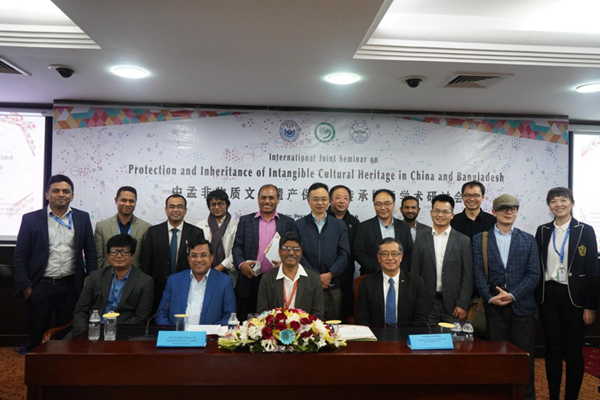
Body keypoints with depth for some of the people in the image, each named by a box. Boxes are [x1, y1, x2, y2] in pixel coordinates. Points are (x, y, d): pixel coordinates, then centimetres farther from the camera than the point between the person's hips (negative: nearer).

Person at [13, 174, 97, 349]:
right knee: (37, 337, 10)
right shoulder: (30, 219, 0)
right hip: (40, 287, -1)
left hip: (71, 287, 1)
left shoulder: (82, 218, 4)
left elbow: (90, 253, 8)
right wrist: (25, 287, -5)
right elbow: (20, 257, 1)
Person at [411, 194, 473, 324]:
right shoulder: (421, 241, 8)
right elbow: (415, 274, 7)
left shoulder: (463, 241, 4)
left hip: (453, 305, -1)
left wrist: (463, 305, -6)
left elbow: (468, 276, 1)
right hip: (427, 304, 1)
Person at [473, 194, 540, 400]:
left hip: (521, 306, 1)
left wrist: (512, 294, -11)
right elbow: (478, 273, 0)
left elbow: (533, 274, 1)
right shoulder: (480, 239, 6)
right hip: (494, 307, -1)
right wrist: (490, 298, -13)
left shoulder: (528, 240, 9)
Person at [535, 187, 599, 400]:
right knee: (552, 349, 9)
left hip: (573, 296, -2)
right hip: (548, 295, 2)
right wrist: (534, 300, 3)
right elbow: (537, 267, 7)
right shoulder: (542, 231, 6)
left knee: (574, 351, 5)